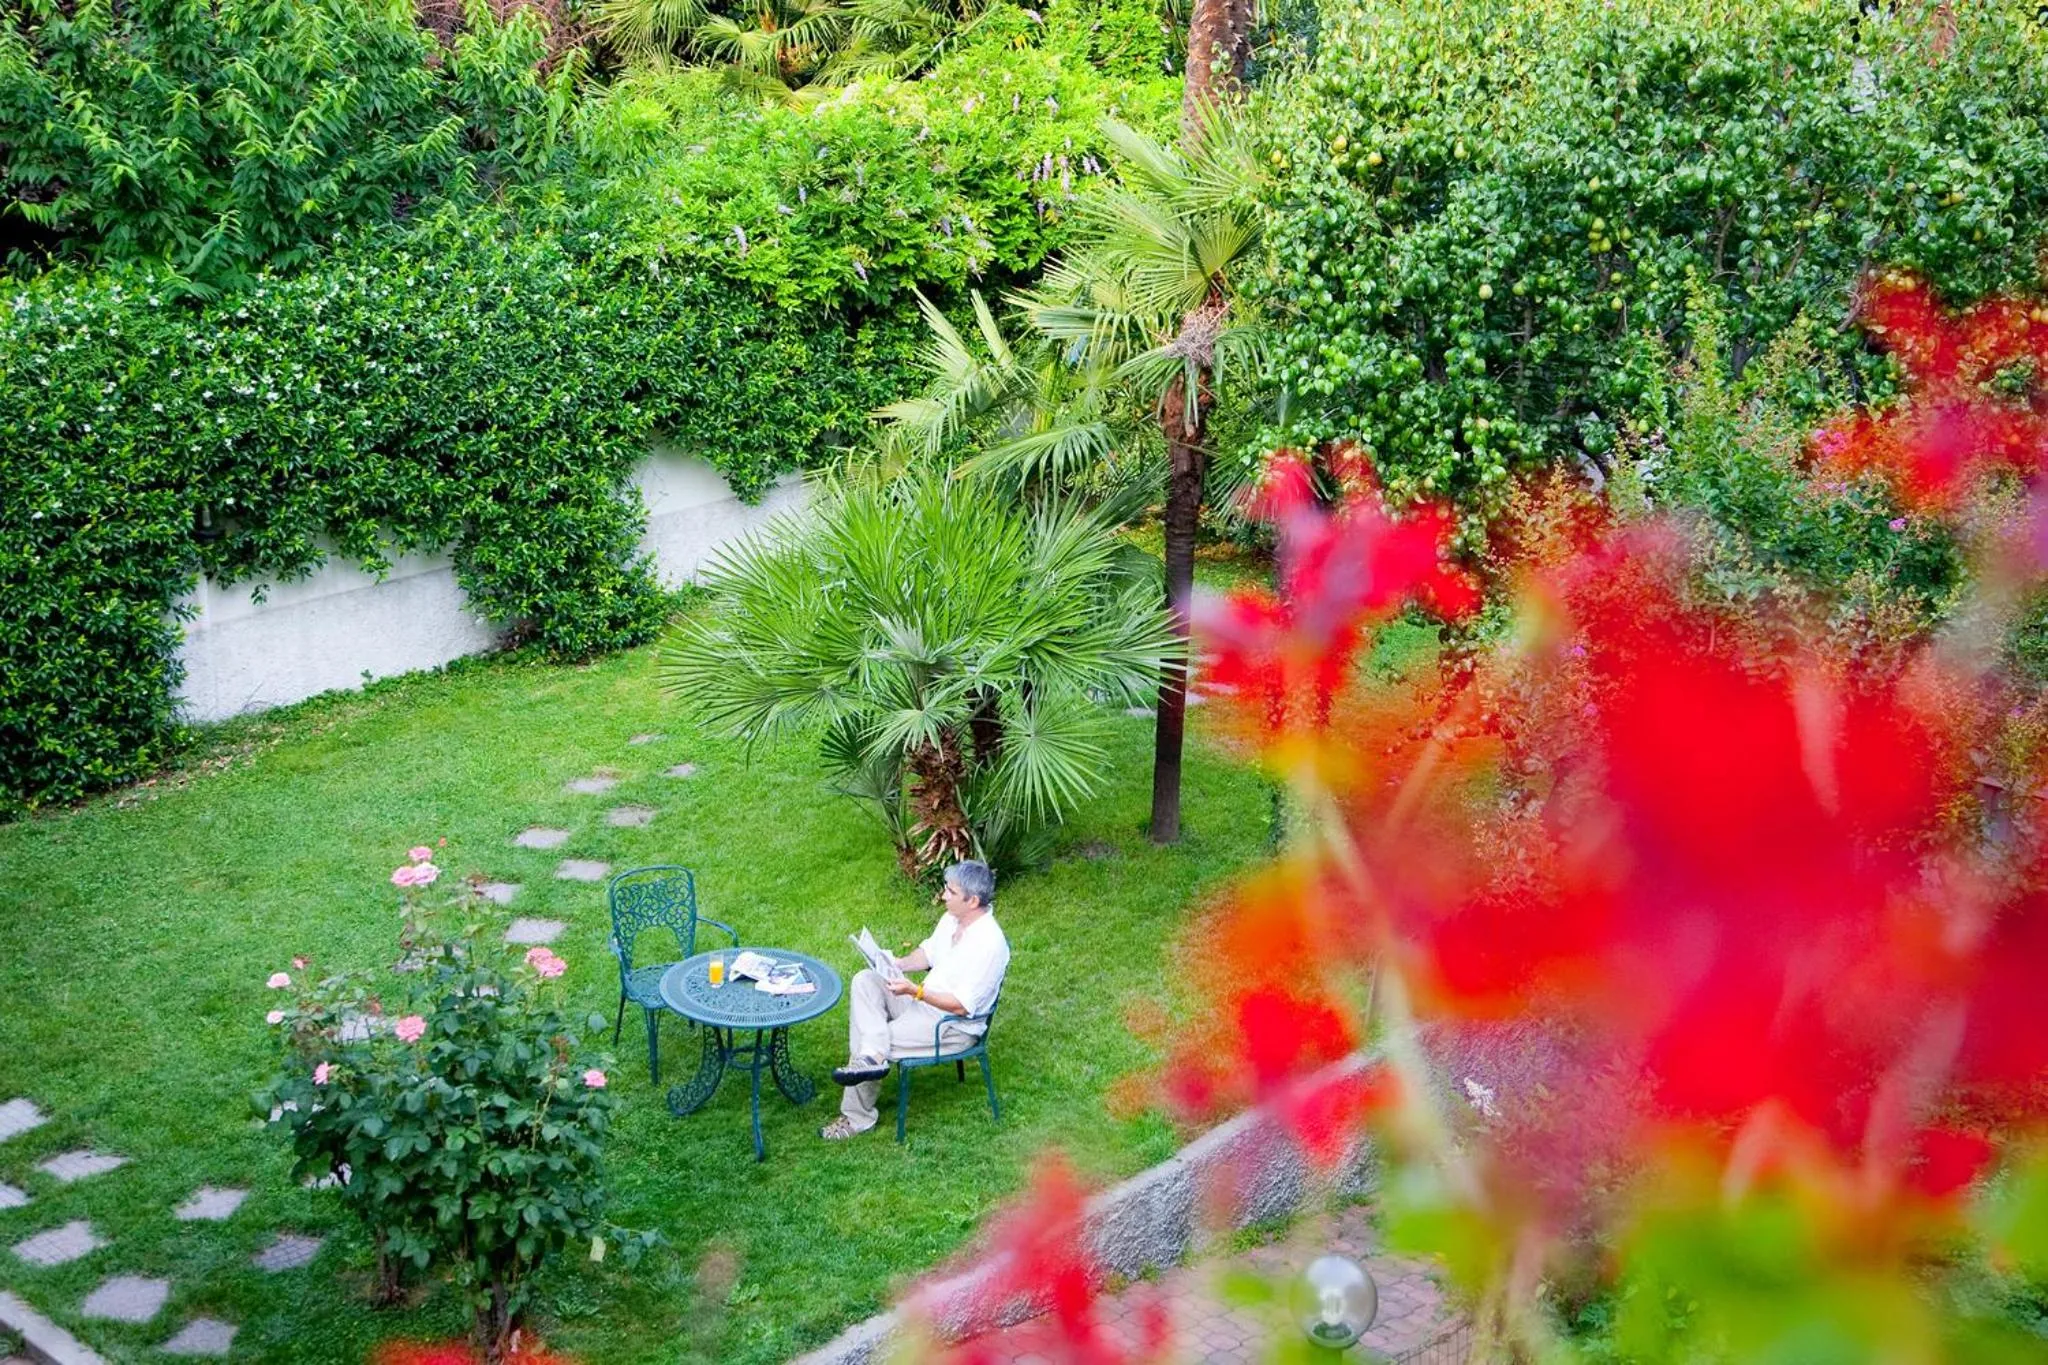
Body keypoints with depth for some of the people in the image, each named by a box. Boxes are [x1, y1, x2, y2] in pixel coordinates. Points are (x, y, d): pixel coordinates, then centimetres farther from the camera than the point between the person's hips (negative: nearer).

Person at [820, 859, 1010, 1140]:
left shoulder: (989, 944, -26)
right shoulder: (952, 918, 1)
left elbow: (961, 1006, -25)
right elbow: (928, 953, 18)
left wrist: (915, 991, -30)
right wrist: (902, 963, -3)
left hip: (954, 1026, -9)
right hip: (923, 1000, 9)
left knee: (868, 1040, -15)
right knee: (864, 980, -10)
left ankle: (858, 1117, 0)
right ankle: (873, 1055, -27)